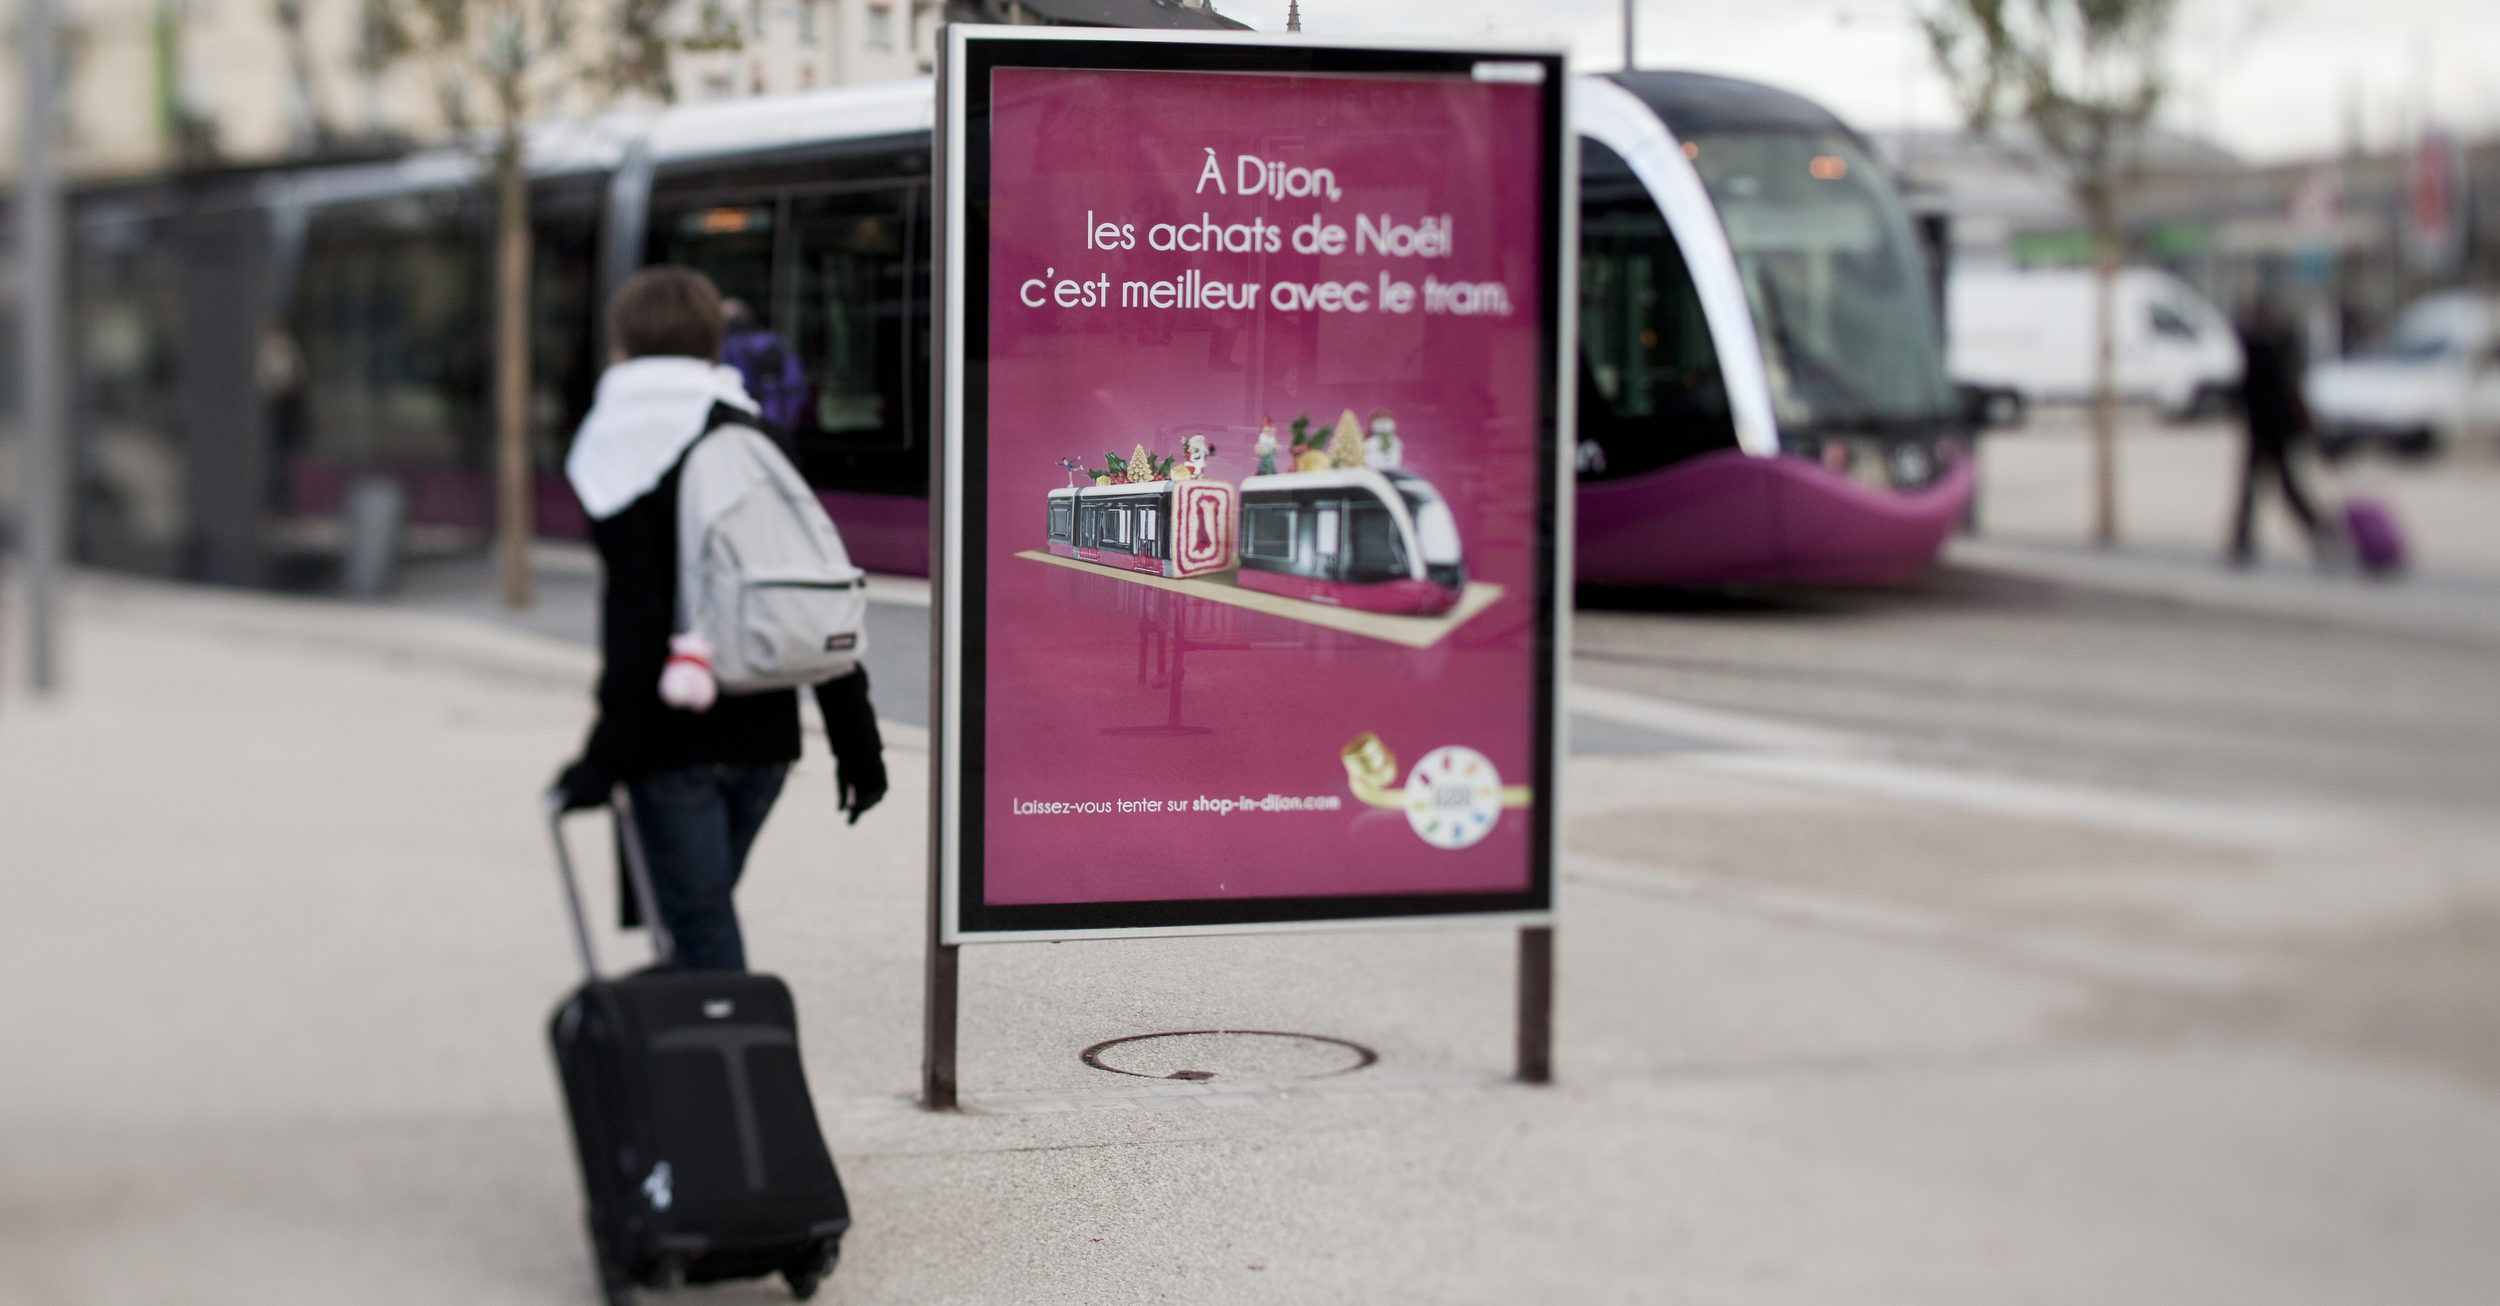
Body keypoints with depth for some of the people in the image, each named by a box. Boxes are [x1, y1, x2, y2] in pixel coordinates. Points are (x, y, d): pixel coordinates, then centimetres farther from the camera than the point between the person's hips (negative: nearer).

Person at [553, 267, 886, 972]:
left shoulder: (617, 452, -7)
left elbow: (636, 621, -15)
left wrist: (609, 754, -13)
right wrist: (857, 743, 10)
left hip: (674, 736, -5)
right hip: (763, 732, 5)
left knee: (700, 924, -2)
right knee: (704, 908, 19)